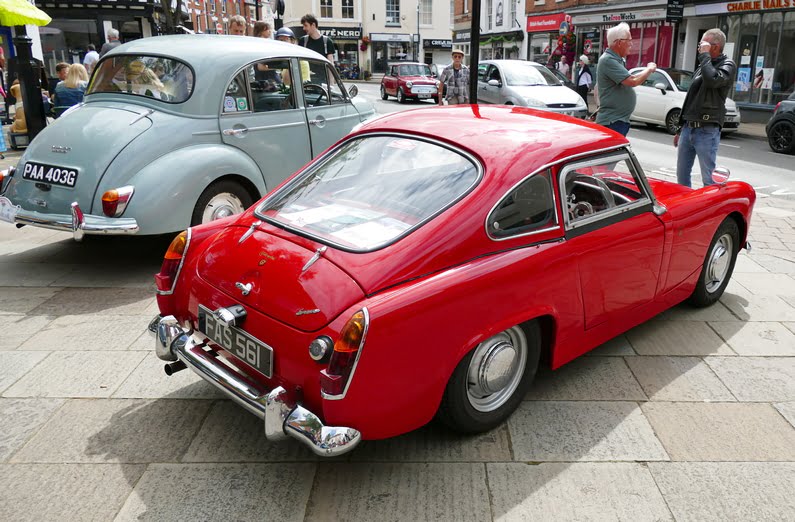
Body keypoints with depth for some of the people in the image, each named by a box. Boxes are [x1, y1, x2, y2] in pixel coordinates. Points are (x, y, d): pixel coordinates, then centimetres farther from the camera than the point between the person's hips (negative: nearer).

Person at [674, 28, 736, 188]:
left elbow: (712, 80, -28)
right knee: (682, 176, 12)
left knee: (709, 180, -5)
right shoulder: (703, 66, 19)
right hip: (688, 128, 8)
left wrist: (705, 55, -13)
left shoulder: (727, 65, -4)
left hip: (706, 131, -8)